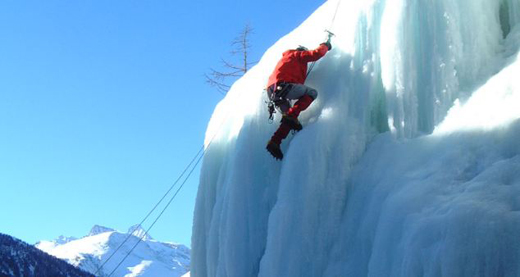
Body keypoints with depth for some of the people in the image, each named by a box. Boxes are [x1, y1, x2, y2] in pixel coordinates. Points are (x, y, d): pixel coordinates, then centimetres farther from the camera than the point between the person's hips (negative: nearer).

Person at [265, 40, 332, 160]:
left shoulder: (286, 58, 39)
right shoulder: (297, 55, 14)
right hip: (282, 86, -9)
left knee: (289, 119, 15)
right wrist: (325, 46, 21)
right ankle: (291, 115, -19)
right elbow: (316, 54, 6)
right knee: (312, 93, -1)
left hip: (272, 91, 9)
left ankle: (274, 143, -1)